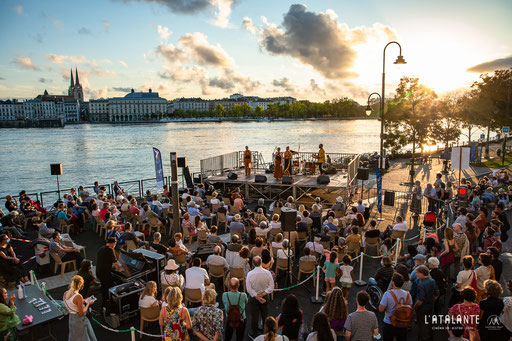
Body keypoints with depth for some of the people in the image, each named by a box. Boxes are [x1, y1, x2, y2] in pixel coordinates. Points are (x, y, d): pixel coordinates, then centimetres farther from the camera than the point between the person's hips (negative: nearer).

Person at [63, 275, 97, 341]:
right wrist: (88, 304, -10)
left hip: (71, 319, 7)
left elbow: (67, 309, 9)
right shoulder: (78, 297, -29)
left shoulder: (66, 294, -6)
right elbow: (81, 313, -22)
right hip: (80, 320, -7)